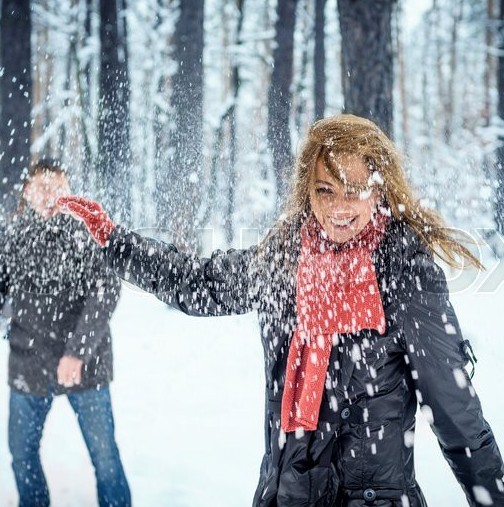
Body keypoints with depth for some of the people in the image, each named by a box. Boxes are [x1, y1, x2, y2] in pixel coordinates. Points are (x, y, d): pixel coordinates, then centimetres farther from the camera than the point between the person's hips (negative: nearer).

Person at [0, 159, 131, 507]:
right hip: (29, 363, 4)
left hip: (84, 363, -4)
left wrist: (78, 351, -25)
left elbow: (106, 292, -17)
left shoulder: (86, 232, -10)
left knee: (104, 451, 3)